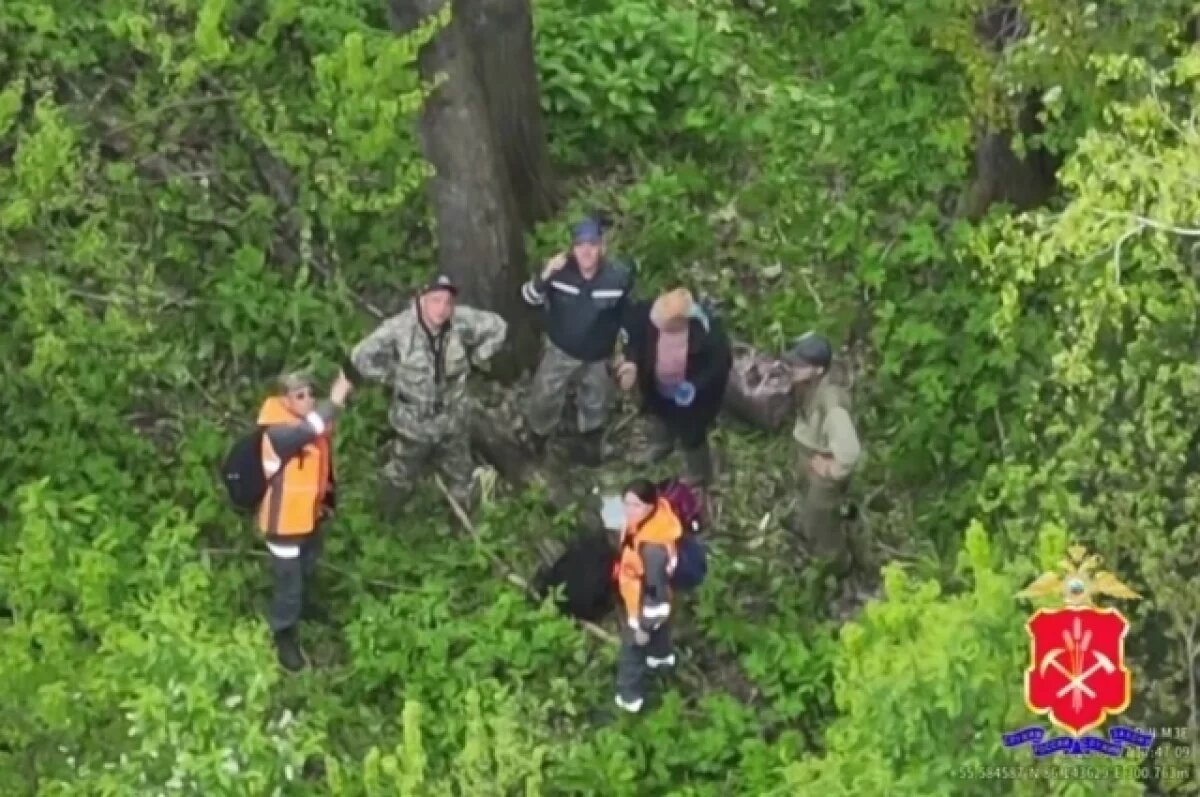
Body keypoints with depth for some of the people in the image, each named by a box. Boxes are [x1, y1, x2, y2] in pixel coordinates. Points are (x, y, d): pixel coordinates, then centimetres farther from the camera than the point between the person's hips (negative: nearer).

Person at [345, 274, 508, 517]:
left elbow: (497, 328, -5)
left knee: (461, 479, 26)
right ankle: (387, 522, 55)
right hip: (413, 424, -3)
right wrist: (392, 376, -16)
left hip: (452, 422, 3)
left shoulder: (462, 321, -23)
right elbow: (362, 358, -26)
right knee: (400, 478, 25)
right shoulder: (399, 328, -33)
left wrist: (473, 359, -5)